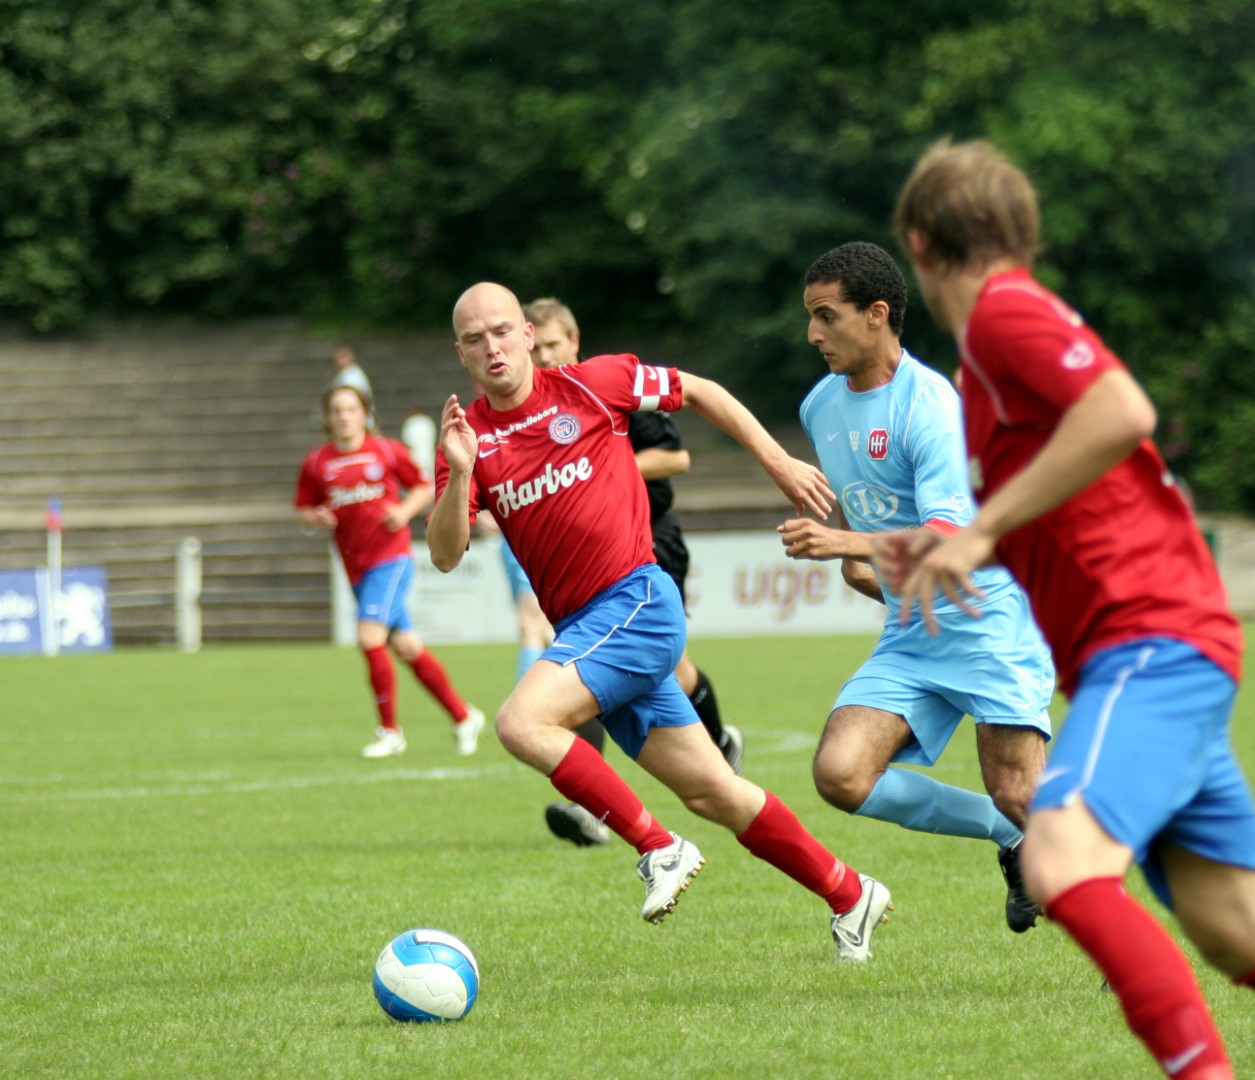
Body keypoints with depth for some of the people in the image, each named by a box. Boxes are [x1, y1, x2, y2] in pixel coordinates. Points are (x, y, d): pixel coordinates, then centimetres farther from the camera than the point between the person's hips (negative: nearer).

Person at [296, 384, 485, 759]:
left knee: (370, 636, -18)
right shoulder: (317, 462, 6)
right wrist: (317, 517, -9)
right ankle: (463, 717, 21)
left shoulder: (387, 451, -1)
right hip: (356, 566, 4)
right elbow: (303, 509, 13)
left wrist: (404, 511, -9)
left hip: (391, 557, -4)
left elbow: (424, 486, 9)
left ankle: (389, 731, -6)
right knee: (407, 647, 7)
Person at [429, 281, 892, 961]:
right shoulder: (468, 436, 7)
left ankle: (659, 848, -14)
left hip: (634, 599, -5)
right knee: (711, 794, 7)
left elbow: (698, 391, 10)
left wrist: (778, 463, 10)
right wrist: (459, 474, -19)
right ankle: (849, 895, 20)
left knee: (522, 723, -25)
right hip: (580, 627, 5)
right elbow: (445, 555, -2)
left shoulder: (587, 385, -3)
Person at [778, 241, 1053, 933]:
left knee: (1018, 795, -18)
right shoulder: (821, 407, 8)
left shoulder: (930, 404, -17)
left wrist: (848, 544, -39)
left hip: (988, 622, -7)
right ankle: (1011, 842, 7)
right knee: (840, 774, -13)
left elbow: (949, 539, -27)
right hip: (910, 635, 7)